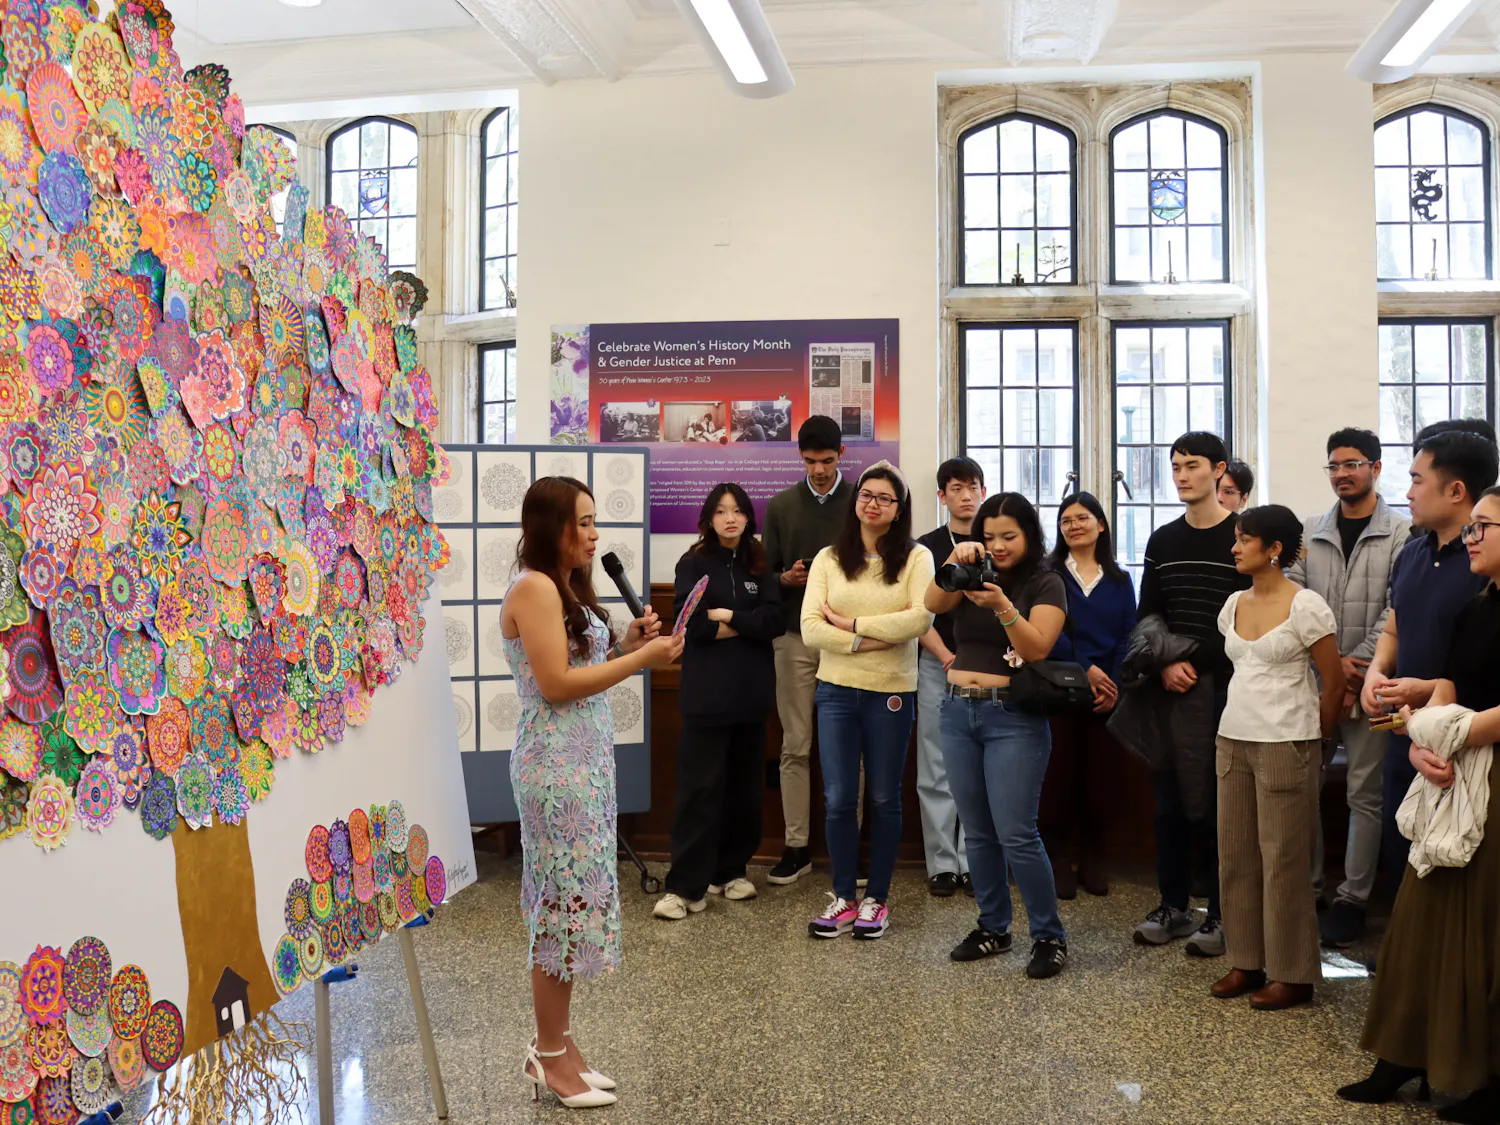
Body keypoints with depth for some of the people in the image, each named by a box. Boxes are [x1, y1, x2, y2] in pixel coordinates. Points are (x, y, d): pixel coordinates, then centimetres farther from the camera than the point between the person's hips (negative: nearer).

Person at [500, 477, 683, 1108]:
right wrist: (639, 660, -15)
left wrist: (627, 645, -1)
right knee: (567, 899, -2)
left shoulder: (567, 587, 15)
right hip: (557, 766, -9)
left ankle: (556, 1043, 21)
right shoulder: (534, 588, -14)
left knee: (571, 900, 12)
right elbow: (555, 685, -19)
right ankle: (551, 1056, 10)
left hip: (586, 761, 9)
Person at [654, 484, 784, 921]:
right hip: (706, 691, -4)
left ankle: (730, 870, 23)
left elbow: (776, 620, -4)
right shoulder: (693, 564, -1)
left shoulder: (760, 564, 8)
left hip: (752, 689, 4)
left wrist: (728, 617, -12)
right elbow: (690, 623, -14)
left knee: (743, 784, 10)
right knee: (699, 786, -6)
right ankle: (685, 887, -4)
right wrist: (748, 625, -8)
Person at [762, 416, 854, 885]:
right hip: (796, 638, 1)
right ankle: (796, 847, 11)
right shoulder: (781, 505, 8)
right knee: (795, 746, 4)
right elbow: (769, 573, 10)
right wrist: (787, 578, -11)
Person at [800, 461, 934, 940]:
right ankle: (843, 898, 18)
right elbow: (811, 628, -5)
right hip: (836, 690, 2)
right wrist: (869, 641, -16)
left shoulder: (915, 557, 0)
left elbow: (921, 618, -16)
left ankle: (876, 899, 22)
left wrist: (851, 623, -13)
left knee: (884, 799, 9)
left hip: (892, 693, -1)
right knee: (838, 799, 4)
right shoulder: (829, 559, 5)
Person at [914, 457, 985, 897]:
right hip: (936, 666, 0)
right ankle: (942, 863, 9)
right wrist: (947, 658, -12)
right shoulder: (926, 548, 6)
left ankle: (972, 862, 10)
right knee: (936, 772, 2)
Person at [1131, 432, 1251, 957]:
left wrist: (1199, 667, -11)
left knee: (1217, 802, -2)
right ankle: (1172, 907, 19)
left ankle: (1220, 915, 9)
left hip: (1223, 687, -5)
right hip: (1170, 687, 5)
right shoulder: (1163, 541, 13)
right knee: (1169, 799, 8)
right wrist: (1166, 665, -4)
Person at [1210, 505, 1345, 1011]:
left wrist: (1313, 740, 3)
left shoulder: (1305, 606, -11)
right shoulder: (1234, 604, 9)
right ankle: (1246, 963, 22)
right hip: (1233, 739, 7)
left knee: (1283, 860, 0)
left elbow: (1334, 683, -5)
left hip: (1284, 746, -7)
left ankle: (1293, 974, 13)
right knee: (1236, 856, 10)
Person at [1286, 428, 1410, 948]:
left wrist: (1355, 667, -13)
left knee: (1365, 794, 3)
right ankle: (1306, 889, 18)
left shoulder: (1400, 534, -1)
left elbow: (1396, 612, -8)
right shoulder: (1309, 533, 8)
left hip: (1367, 684, -3)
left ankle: (1352, 899, 12)